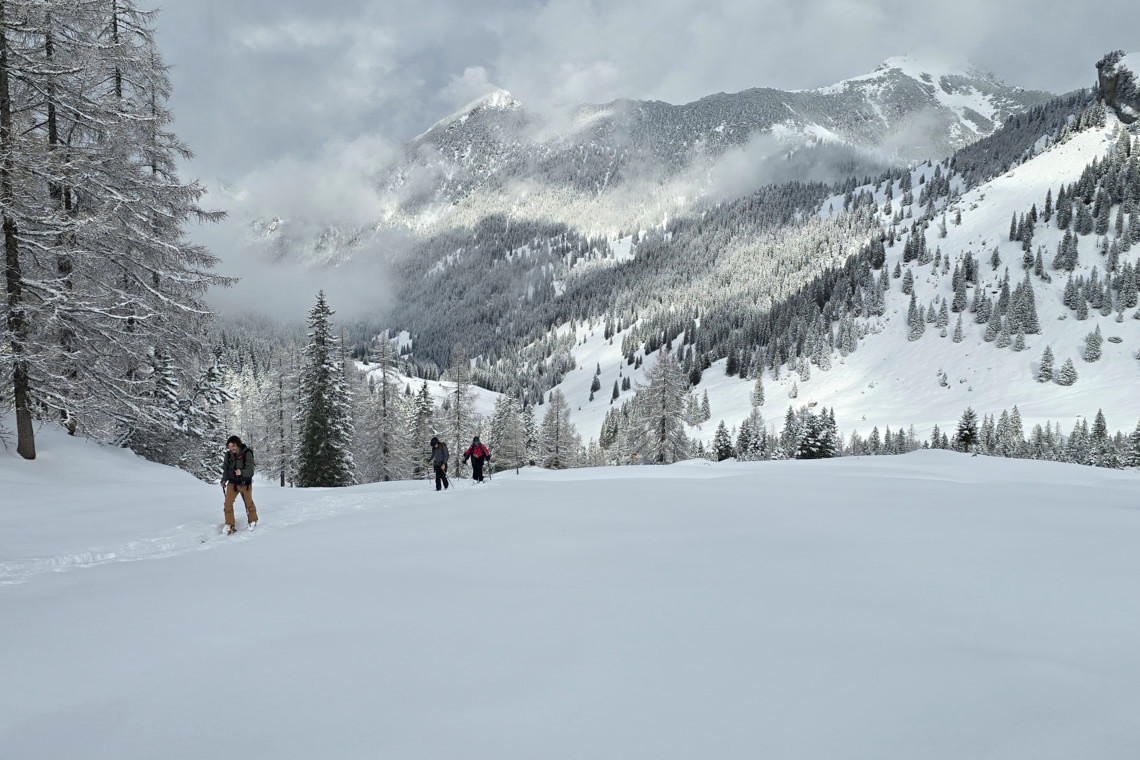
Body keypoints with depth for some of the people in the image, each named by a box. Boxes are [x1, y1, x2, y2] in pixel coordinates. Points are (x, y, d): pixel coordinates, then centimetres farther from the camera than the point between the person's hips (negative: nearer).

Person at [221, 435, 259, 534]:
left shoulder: (247, 453, -18)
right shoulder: (228, 454, -5)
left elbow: (250, 470, -23)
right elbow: (225, 468, 10)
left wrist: (241, 472, -42)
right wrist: (224, 480, 0)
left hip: (245, 483, -3)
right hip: (232, 482, 3)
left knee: (249, 503, 14)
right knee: (228, 503, -9)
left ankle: (253, 521, 35)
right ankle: (230, 524, 5)